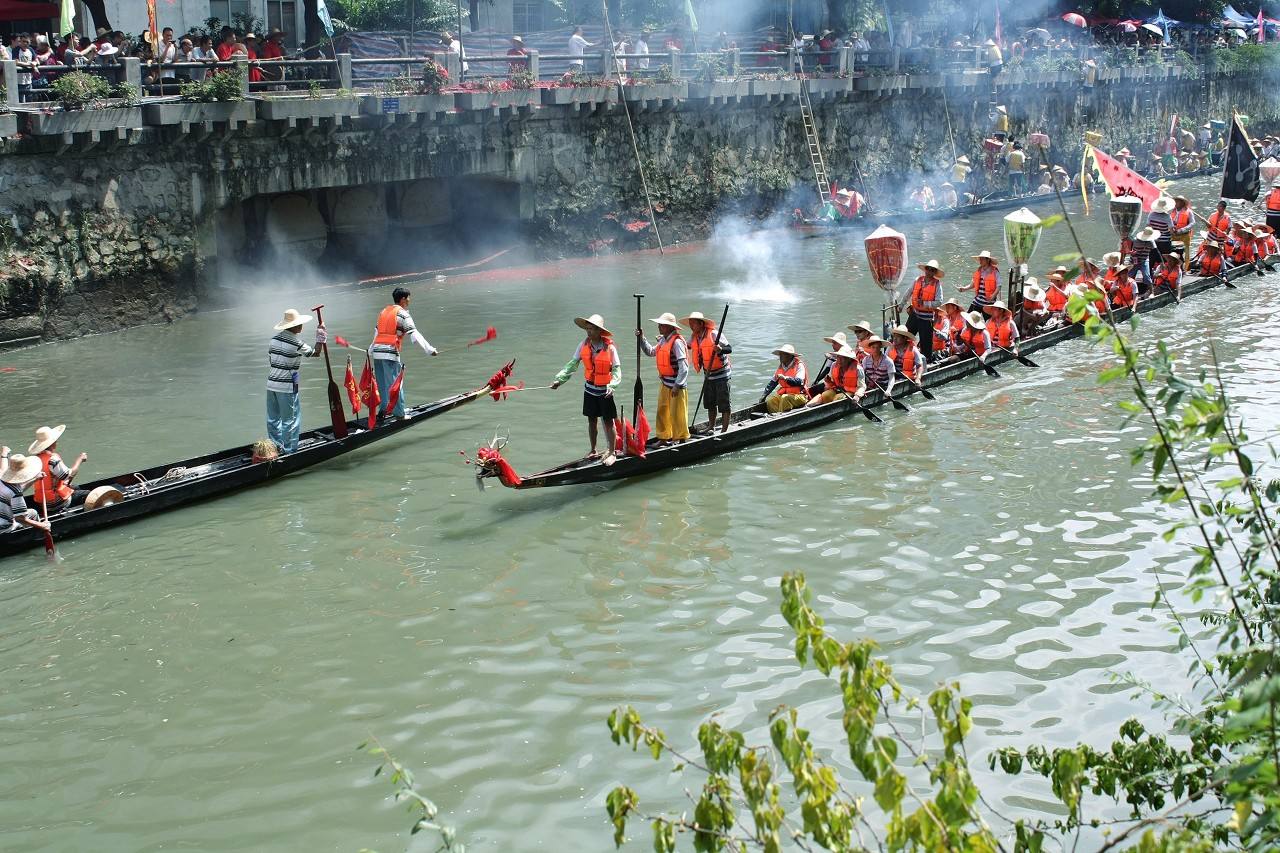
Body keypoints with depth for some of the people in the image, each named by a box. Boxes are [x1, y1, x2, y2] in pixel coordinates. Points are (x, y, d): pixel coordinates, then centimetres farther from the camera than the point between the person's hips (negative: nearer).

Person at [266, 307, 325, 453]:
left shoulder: (274, 339, 6)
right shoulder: (295, 344, -14)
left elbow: (270, 360, 13)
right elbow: (315, 353, -2)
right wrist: (320, 338, 8)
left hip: (271, 384, 7)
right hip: (287, 386, -7)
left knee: (273, 418, 14)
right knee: (290, 420, 2)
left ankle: (275, 447, 22)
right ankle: (289, 450, 6)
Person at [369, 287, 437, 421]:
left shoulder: (383, 312, 18)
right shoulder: (402, 314, -4)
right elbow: (414, 334, -12)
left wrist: (371, 351, 37)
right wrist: (430, 350, -13)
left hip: (377, 352, 7)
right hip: (390, 353, -7)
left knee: (382, 383, 14)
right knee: (395, 383, -2)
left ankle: (384, 410, 18)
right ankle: (399, 413, -1)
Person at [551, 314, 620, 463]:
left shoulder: (609, 347, -17)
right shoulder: (584, 344, -5)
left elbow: (617, 369, -14)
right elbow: (573, 364, -1)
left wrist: (612, 386, -28)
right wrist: (559, 379, -9)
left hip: (604, 391, -4)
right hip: (589, 388, 4)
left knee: (608, 422, 2)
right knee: (592, 420, 14)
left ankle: (611, 453, 14)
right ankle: (593, 451, 28)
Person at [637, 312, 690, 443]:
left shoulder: (677, 342, -19)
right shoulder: (662, 340, 9)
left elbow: (683, 366, -22)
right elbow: (650, 352, 24)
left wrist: (677, 386, -24)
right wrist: (641, 338, 12)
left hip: (677, 384, -9)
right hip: (665, 383, 9)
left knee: (677, 414, -1)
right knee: (662, 411, 14)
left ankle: (682, 440, 11)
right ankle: (663, 438, 25)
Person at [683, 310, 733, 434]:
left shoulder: (713, 334, -18)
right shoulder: (693, 337, 3)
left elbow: (729, 349, -20)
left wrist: (720, 350, -41)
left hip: (721, 374, -7)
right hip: (709, 374, 7)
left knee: (723, 403, -3)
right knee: (710, 403, 14)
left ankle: (724, 429, 2)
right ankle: (711, 427, 26)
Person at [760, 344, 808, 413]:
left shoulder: (799, 365, -7)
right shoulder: (781, 366, 13)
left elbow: (799, 382, -21)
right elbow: (772, 382, 16)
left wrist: (785, 378, -33)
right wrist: (764, 395, 6)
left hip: (799, 395, -6)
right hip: (783, 394, 6)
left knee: (785, 398, -35)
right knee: (770, 401, -18)